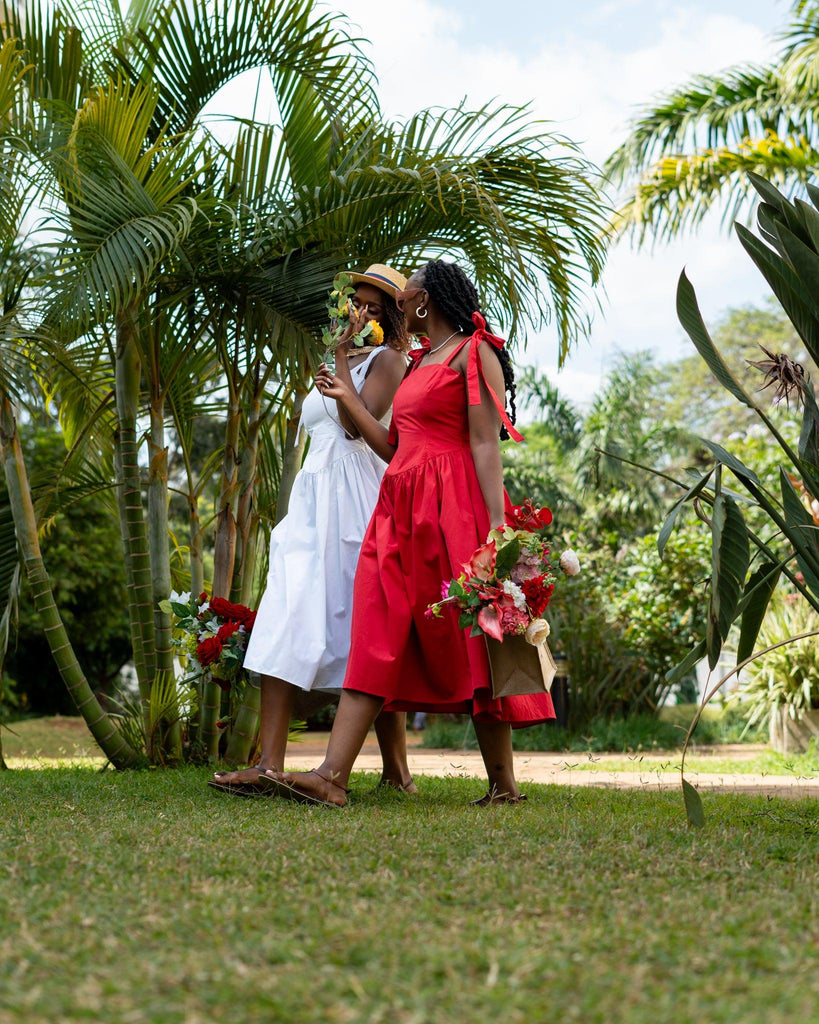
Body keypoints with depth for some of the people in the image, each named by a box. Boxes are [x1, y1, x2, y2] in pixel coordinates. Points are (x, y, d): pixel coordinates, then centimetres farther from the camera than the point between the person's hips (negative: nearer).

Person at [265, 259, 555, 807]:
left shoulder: (474, 352, -1)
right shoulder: (420, 363, 24)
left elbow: (486, 444, -10)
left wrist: (496, 524, -19)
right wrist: (348, 398, 26)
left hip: (453, 508, -8)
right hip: (401, 508, 8)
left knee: (469, 643, -4)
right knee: (375, 638, -3)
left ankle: (504, 783, 6)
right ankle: (332, 776, -10)